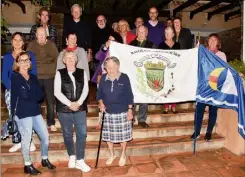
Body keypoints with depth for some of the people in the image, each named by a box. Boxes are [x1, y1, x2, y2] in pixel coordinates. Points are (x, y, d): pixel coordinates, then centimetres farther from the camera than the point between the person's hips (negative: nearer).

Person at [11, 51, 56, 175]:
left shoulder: (33, 77, 13)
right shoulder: (14, 77, -4)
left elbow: (41, 95, 2)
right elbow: (23, 94, -16)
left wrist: (29, 96, -11)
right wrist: (34, 96, -1)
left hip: (35, 111, 6)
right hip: (22, 113, -6)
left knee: (45, 136, 8)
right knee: (26, 139, 2)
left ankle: (45, 160, 29)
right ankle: (28, 165, 22)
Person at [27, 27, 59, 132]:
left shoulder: (51, 45, 5)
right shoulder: (31, 45, 5)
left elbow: (57, 59, 6)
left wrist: (53, 70, -3)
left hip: (49, 77, 0)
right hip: (35, 77, 0)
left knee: (51, 101, 3)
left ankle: (51, 123, 16)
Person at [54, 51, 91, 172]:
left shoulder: (82, 72, 5)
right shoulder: (59, 73, -1)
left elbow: (85, 90, 0)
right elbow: (57, 92, -8)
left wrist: (78, 103, -14)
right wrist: (69, 104, -16)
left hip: (80, 108, 2)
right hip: (64, 108, -1)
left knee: (82, 134, -1)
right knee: (68, 134, 11)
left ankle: (80, 161, 12)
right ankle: (72, 157, 32)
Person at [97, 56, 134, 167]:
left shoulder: (124, 78, -10)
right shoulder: (103, 78, -3)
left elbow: (129, 95, -5)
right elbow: (99, 93, 8)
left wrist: (130, 110, -5)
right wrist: (101, 103, -10)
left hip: (122, 112, -2)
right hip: (108, 113, 3)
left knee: (123, 135, 11)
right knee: (108, 135, 13)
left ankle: (123, 155, 35)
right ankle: (112, 155, 37)